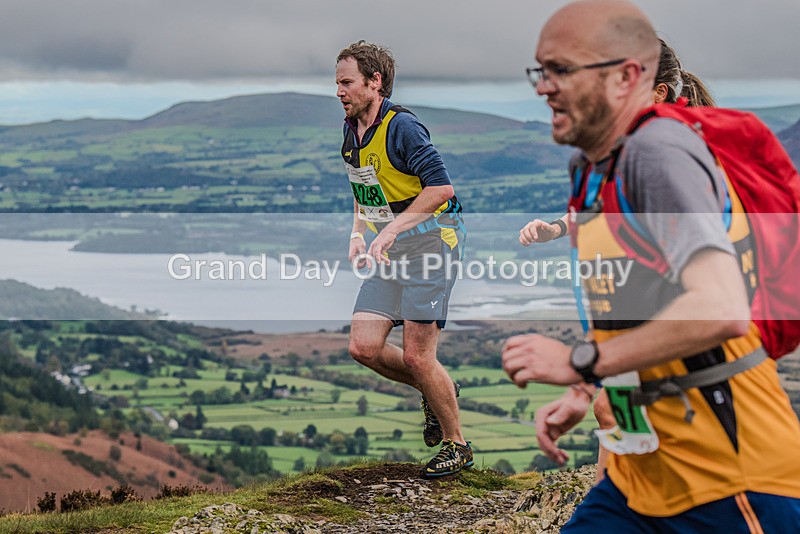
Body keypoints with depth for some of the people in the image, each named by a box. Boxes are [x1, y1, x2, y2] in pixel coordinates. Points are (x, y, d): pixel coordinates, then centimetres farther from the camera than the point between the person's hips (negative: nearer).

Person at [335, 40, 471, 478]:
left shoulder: (401, 127, -16)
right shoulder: (351, 133, 11)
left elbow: (441, 187, -22)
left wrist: (393, 229, -24)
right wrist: (358, 233, 10)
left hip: (430, 241, -8)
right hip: (389, 251, 8)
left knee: (416, 356, -9)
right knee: (364, 347, -2)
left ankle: (456, 444, 10)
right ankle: (436, 391, 23)